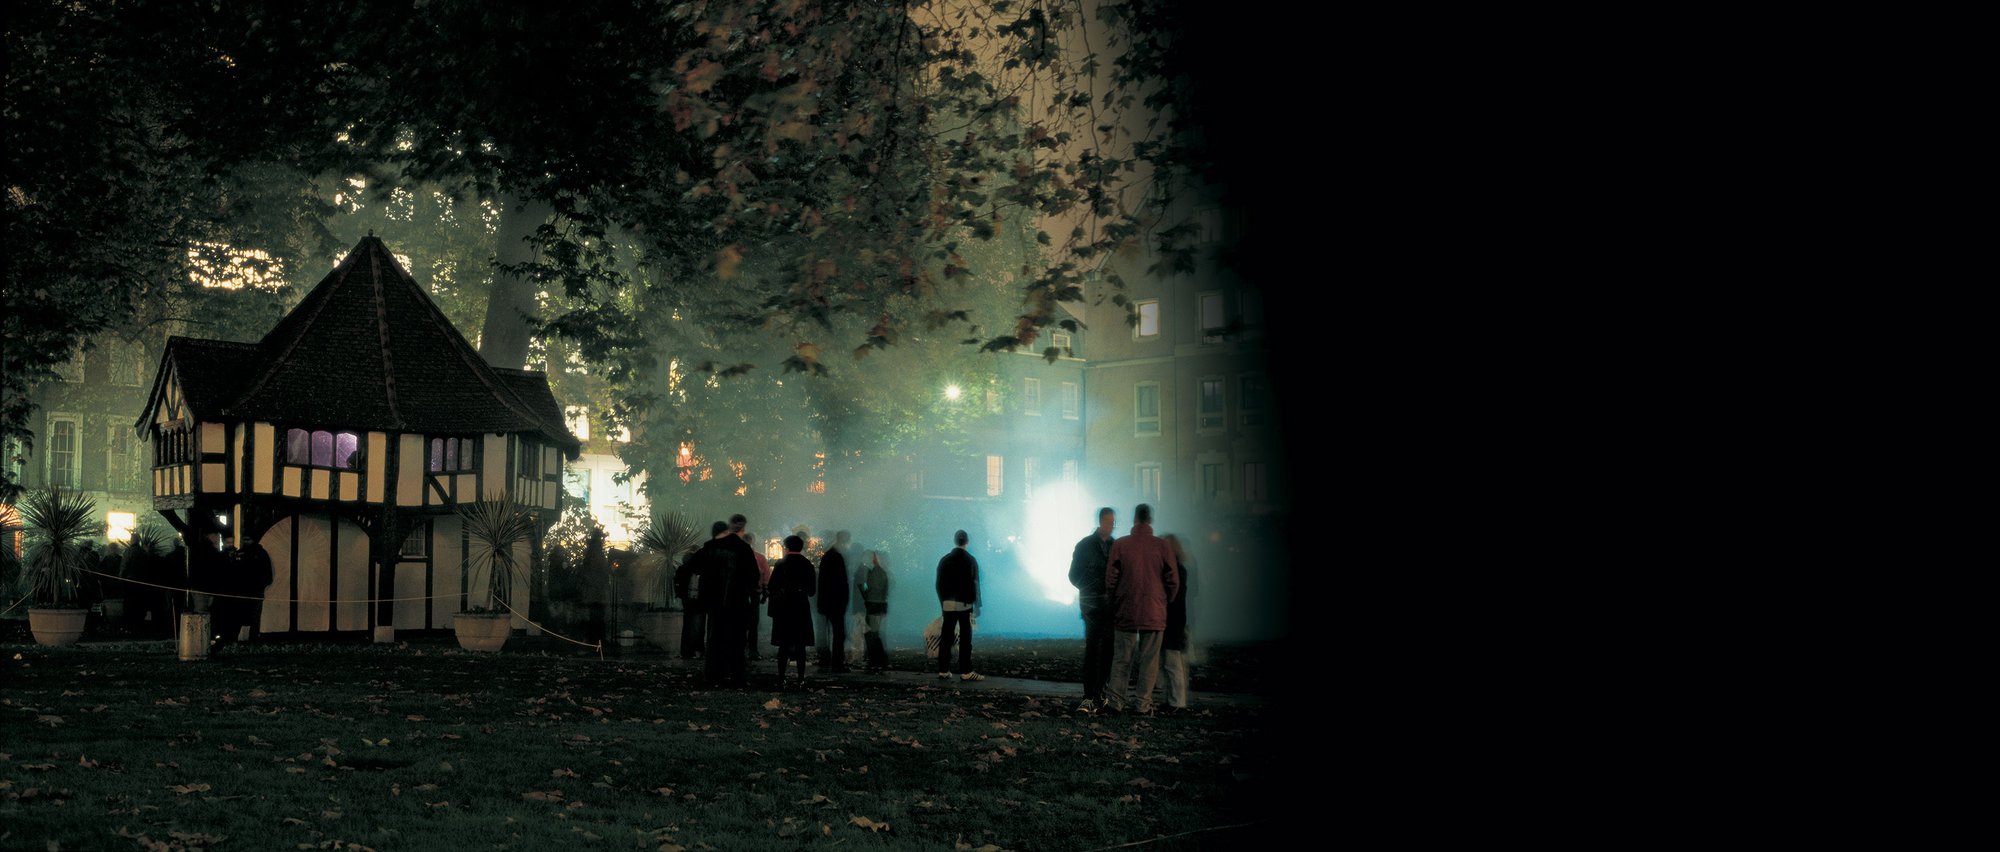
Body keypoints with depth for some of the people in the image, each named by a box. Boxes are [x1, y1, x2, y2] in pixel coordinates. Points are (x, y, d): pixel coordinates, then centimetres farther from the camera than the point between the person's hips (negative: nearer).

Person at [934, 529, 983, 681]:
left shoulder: (944, 560, 5)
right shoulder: (971, 560, -5)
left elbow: (939, 584, 6)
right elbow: (974, 583, -6)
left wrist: (942, 602, 14)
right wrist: (976, 604, 0)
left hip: (948, 604, 3)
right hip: (965, 604, -3)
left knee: (946, 637, 5)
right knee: (965, 638, -3)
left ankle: (943, 670, 5)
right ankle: (965, 672, -7)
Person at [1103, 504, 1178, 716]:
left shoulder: (1119, 545, -6)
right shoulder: (1162, 547, -5)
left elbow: (1110, 579, -1)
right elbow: (1173, 582, 0)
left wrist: (1114, 602, 13)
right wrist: (1164, 603, 16)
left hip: (1126, 612, 0)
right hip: (1154, 613, 0)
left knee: (1122, 658, 8)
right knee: (1149, 660, 4)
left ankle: (1115, 701, 7)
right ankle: (1144, 705, 4)